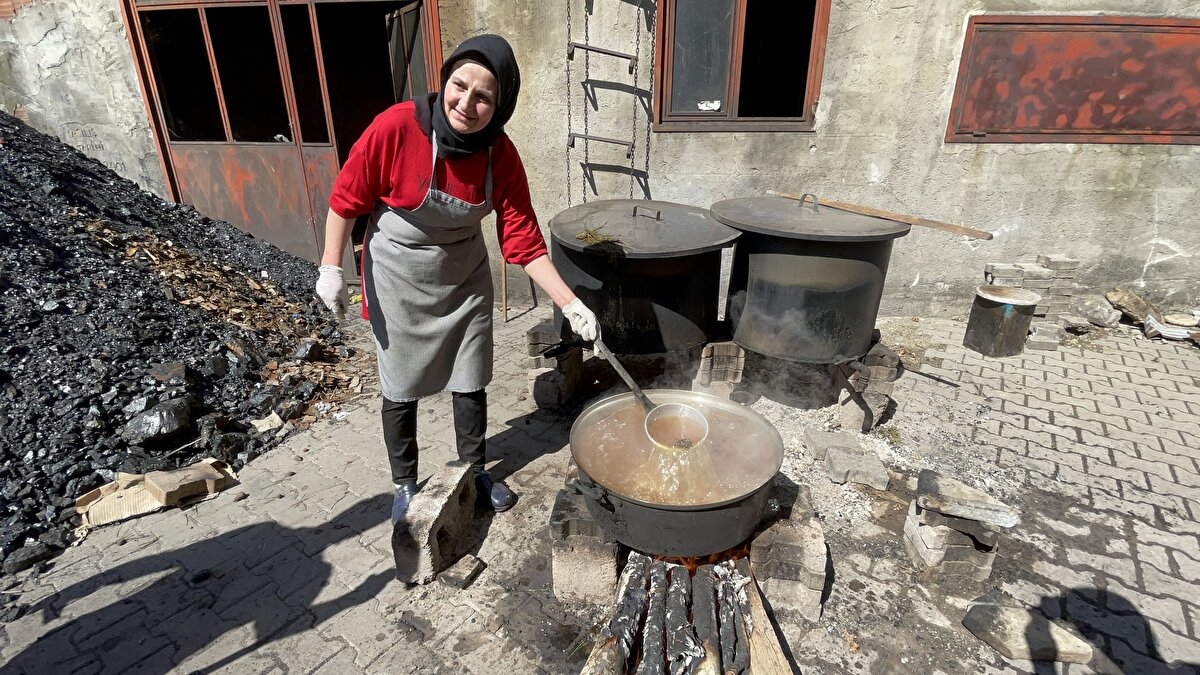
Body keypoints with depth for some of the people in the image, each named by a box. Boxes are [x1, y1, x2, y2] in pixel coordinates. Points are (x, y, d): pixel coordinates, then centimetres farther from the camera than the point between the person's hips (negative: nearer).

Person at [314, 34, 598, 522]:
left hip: (465, 279, 3)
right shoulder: (397, 126, -25)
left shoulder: (501, 156, -16)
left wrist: (571, 305, -22)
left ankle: (476, 470, 37)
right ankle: (405, 484, 33)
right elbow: (346, 197, -12)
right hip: (399, 281, -2)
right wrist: (330, 269, -10)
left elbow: (524, 242, -15)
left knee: (470, 381, 13)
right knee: (401, 390, 11)